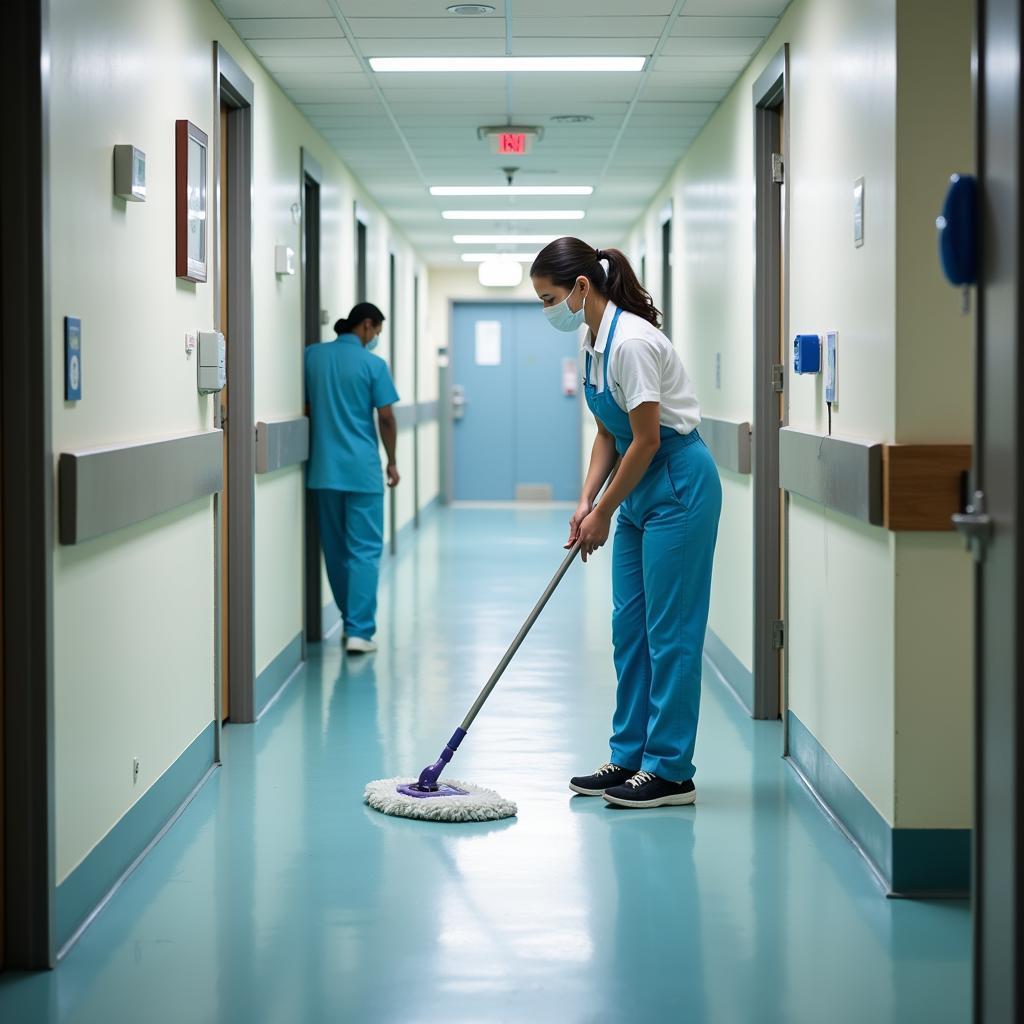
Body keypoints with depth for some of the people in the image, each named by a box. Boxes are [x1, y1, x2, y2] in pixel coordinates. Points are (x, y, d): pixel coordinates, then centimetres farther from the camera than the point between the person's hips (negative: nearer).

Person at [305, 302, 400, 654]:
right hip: (362, 469, -4)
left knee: (336, 549, 15)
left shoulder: (313, 356, 3)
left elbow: (306, 407, 9)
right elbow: (386, 417, -7)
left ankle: (352, 621, 24)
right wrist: (392, 462, 6)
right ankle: (359, 630, -10)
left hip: (324, 469, 5)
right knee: (364, 550, -2)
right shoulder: (373, 365, -8)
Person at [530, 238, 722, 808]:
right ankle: (630, 757, 19)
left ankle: (671, 771, 1)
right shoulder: (594, 343, 7)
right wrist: (586, 502, 3)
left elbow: (646, 440, -20)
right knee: (629, 626, 11)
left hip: (680, 487, -10)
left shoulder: (631, 341, -22)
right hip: (641, 490, 10)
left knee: (670, 630, -5)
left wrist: (604, 513, -12)